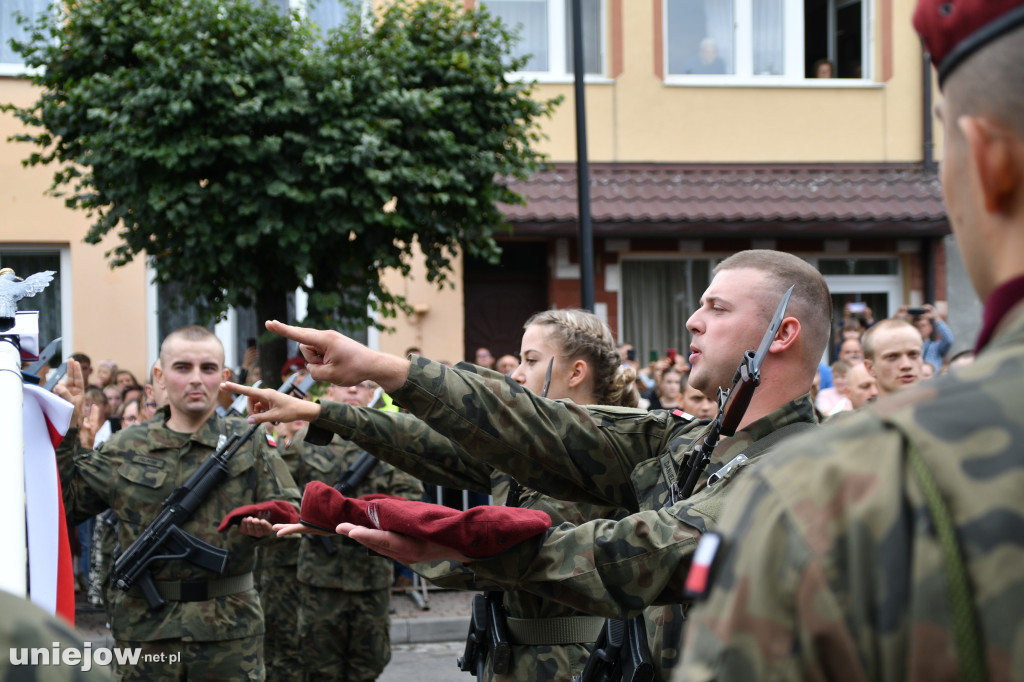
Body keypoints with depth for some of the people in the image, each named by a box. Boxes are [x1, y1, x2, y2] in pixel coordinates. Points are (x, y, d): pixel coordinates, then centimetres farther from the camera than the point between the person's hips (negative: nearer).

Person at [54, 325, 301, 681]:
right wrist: (65, 430, -1)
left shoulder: (249, 441, 5)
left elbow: (290, 507, 6)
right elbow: (63, 504, 5)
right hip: (146, 627, 1)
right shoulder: (125, 448, 6)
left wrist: (266, 524, -16)